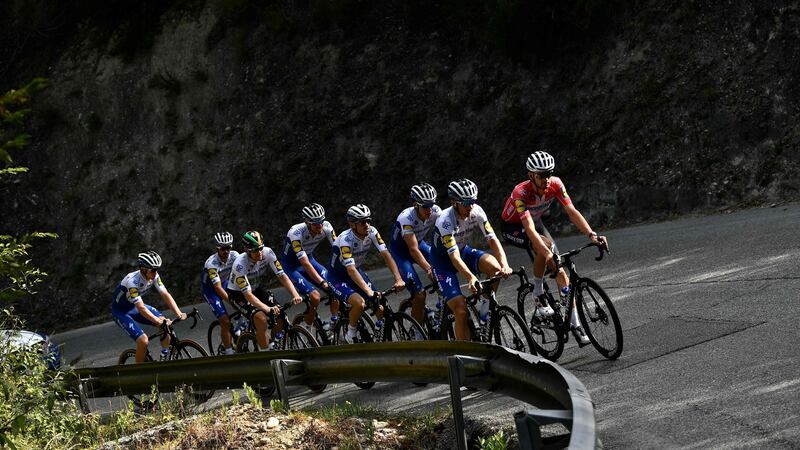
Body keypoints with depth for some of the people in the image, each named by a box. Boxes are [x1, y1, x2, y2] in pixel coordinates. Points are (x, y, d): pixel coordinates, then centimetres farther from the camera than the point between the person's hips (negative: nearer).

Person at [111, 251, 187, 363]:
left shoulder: (154, 276, -14)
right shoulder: (133, 281, -34)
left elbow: (165, 295, -16)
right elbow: (141, 308, -39)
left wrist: (179, 313, -29)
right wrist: (158, 321, -48)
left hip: (134, 307, 7)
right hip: (120, 311, -7)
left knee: (167, 323, -9)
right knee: (143, 341, -24)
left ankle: (165, 354, 10)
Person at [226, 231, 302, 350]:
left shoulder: (267, 253, -21)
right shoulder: (240, 264, -34)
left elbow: (282, 275, -21)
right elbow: (248, 294, -38)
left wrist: (295, 295, -36)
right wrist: (268, 309, -51)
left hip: (256, 288, 5)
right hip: (238, 293, -5)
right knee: (261, 319, -30)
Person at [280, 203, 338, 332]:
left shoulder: (326, 227, -19)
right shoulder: (296, 233, -33)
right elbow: (305, 264, -37)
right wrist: (322, 282, -44)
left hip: (309, 258, 5)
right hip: (291, 266, -5)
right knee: (314, 296, -24)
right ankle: (306, 331, -7)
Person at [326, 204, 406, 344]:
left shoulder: (372, 232, -15)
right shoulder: (345, 240, -32)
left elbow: (386, 255, -19)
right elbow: (351, 270, -40)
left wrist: (398, 279, -32)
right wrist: (369, 292, -50)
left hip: (357, 271, 6)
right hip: (337, 277, -6)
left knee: (380, 308, -10)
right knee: (359, 303, -31)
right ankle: (350, 335, -8)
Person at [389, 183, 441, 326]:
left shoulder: (436, 212, -21)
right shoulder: (406, 218, -34)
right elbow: (413, 250, -39)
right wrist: (429, 270, -49)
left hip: (419, 243, 5)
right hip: (400, 251, -5)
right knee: (419, 294, -18)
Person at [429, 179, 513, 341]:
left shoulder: (476, 211, -18)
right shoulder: (445, 221, -32)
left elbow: (493, 240, -22)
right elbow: (454, 257, -40)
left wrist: (505, 265, -39)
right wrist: (471, 278, -55)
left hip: (463, 250, 5)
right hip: (443, 259, -5)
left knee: (495, 266, -26)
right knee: (461, 311, -18)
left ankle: (485, 309, -4)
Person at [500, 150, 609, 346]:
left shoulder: (555, 184, -23)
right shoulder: (521, 192, -37)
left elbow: (572, 211, -25)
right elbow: (530, 229, -45)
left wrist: (592, 234, -40)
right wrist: (549, 254, -57)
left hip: (536, 222, 5)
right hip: (512, 227, -5)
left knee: (560, 271, -8)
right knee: (544, 244, -36)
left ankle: (575, 324, -3)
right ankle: (539, 297, -20)